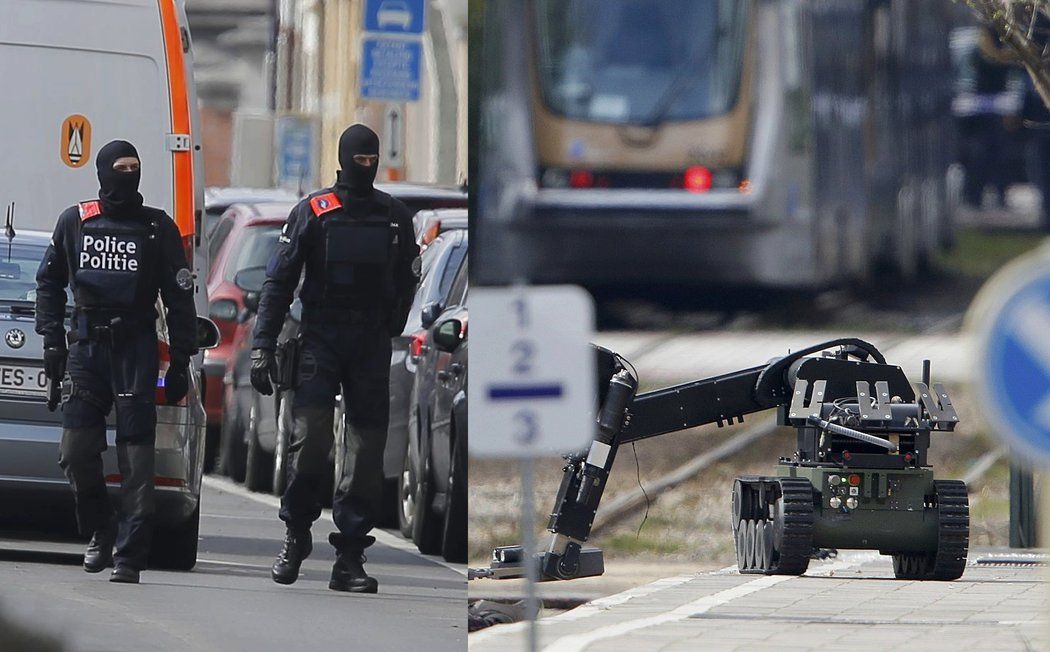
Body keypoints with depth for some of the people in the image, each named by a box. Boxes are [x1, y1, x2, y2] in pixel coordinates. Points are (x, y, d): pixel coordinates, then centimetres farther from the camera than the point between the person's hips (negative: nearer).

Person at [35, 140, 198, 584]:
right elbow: (49, 281, 20)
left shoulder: (158, 228, 6)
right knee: (76, 452, -2)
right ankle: (101, 531, 21)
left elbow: (179, 297, 7)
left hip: (136, 348, -2)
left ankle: (129, 557, -9)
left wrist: (180, 362, 2)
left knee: (136, 455, -9)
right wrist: (52, 341, 9)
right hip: (86, 346, 2)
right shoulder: (74, 222, 12)